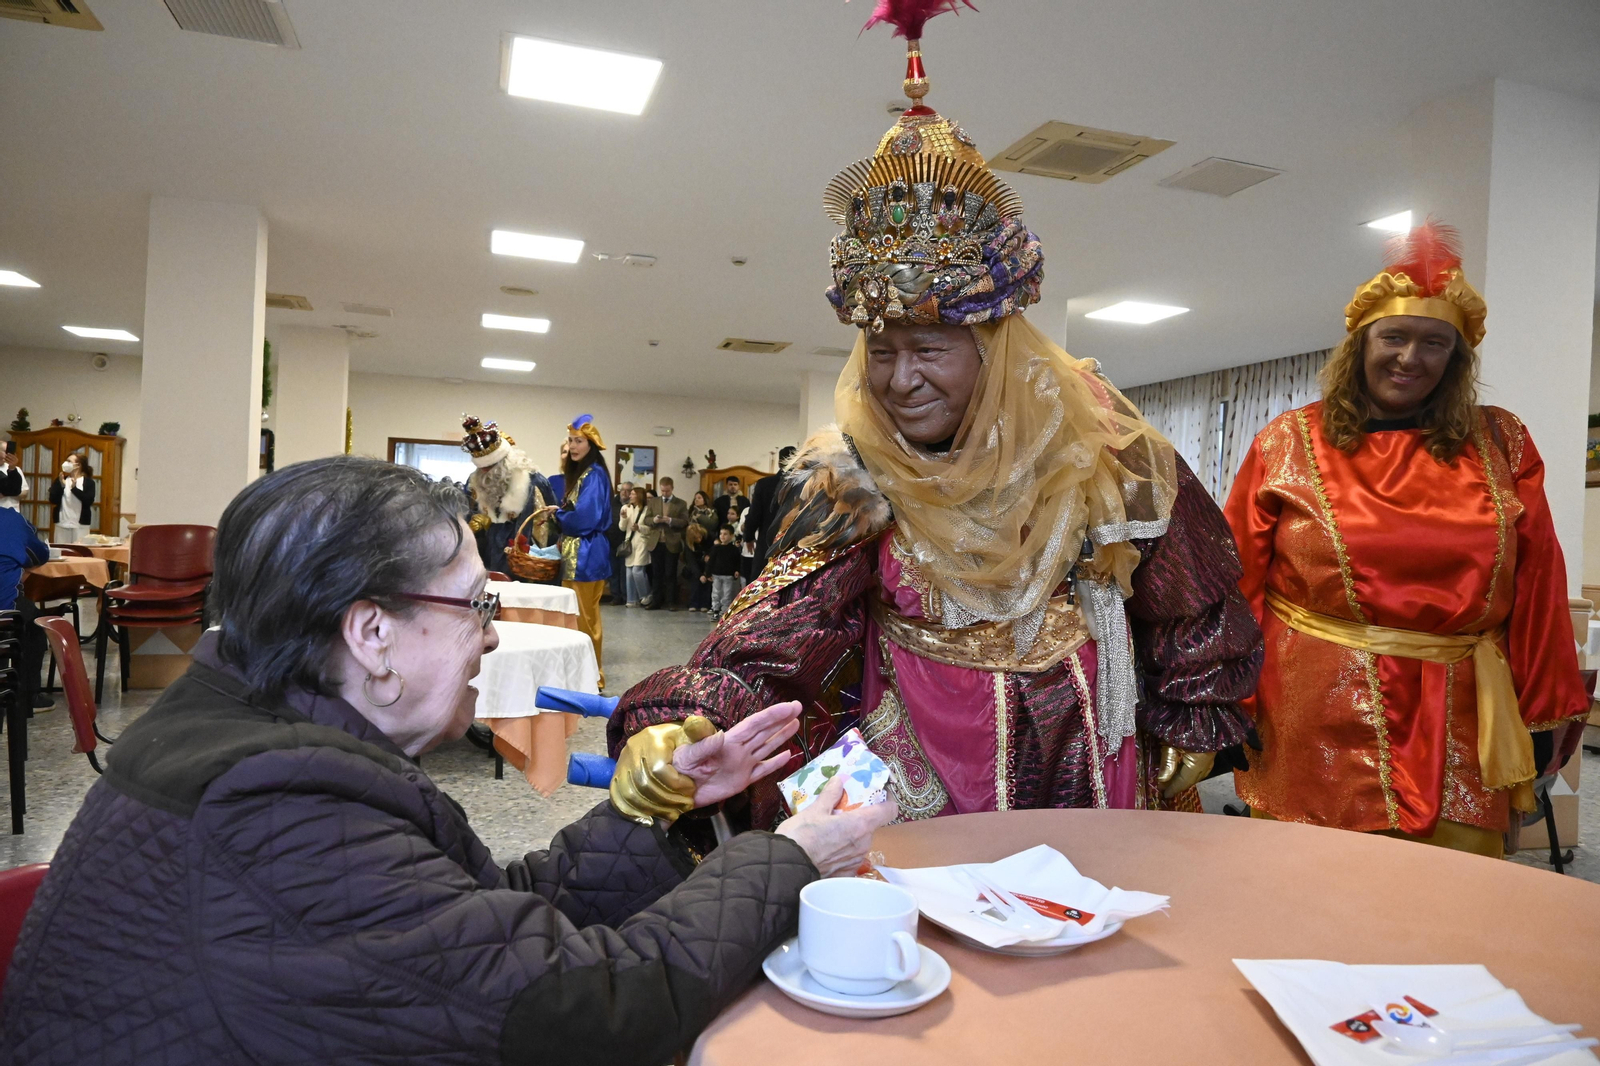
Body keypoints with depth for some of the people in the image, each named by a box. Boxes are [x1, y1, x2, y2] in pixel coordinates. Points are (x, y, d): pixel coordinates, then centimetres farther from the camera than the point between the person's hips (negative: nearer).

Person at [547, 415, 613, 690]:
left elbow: (586, 517, -21)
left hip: (586, 556, -9)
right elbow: (560, 502, 25)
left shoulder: (595, 475, -13)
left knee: (585, 618, -4)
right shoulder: (574, 474, 16)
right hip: (573, 554, 9)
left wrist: (558, 514, -5)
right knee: (574, 618, 12)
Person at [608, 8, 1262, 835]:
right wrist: (677, 724, -39)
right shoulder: (847, 479, -10)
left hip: (1082, 770, 1)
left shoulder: (1087, 443, -7)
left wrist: (1190, 729, 12)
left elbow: (1190, 587, 6)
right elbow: (776, 627, -22)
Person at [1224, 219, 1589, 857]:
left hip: (1456, 737, 2)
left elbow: (1536, 586, 8)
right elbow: (1236, 582, 0)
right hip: (1319, 733, -1)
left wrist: (1543, 715, 8)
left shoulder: (1500, 446, 7)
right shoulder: (1288, 444, 1)